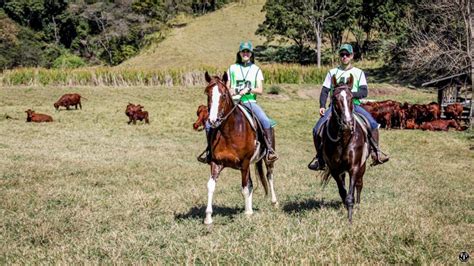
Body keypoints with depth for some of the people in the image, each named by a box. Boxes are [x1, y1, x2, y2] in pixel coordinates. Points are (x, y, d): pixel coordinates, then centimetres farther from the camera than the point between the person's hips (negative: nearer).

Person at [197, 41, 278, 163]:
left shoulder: (256, 70, 10)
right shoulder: (232, 68, 13)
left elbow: (260, 90, 2)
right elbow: (227, 88, 16)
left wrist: (249, 89, -15)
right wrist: (230, 91, -7)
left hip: (250, 102, -2)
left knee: (266, 121, -31)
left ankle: (270, 150, -23)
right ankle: (209, 151, 0)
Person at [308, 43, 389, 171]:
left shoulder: (359, 73, 12)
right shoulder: (333, 72, 15)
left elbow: (364, 92, 0)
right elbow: (325, 91, 10)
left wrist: (351, 94, -18)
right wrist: (322, 106, -7)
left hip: (354, 104, -1)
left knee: (373, 124, -24)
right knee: (317, 129, -18)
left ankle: (375, 152, -9)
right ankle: (319, 157, -1)